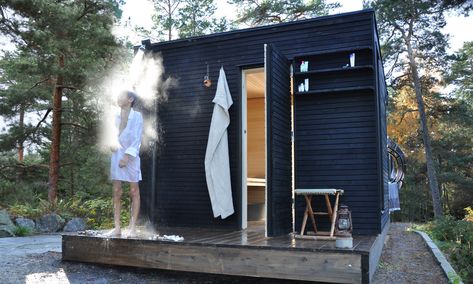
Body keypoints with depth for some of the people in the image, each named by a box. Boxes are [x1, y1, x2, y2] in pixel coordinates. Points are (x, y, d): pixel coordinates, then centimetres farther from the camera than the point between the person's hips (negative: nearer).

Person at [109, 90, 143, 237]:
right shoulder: (115, 116, 7)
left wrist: (127, 156, -17)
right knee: (116, 192, 3)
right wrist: (111, 144, -9)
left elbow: (137, 138, -10)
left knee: (134, 192, 2)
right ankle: (117, 227, 9)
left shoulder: (137, 116, -5)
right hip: (116, 155, 4)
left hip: (131, 157, -4)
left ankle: (132, 228, 7)